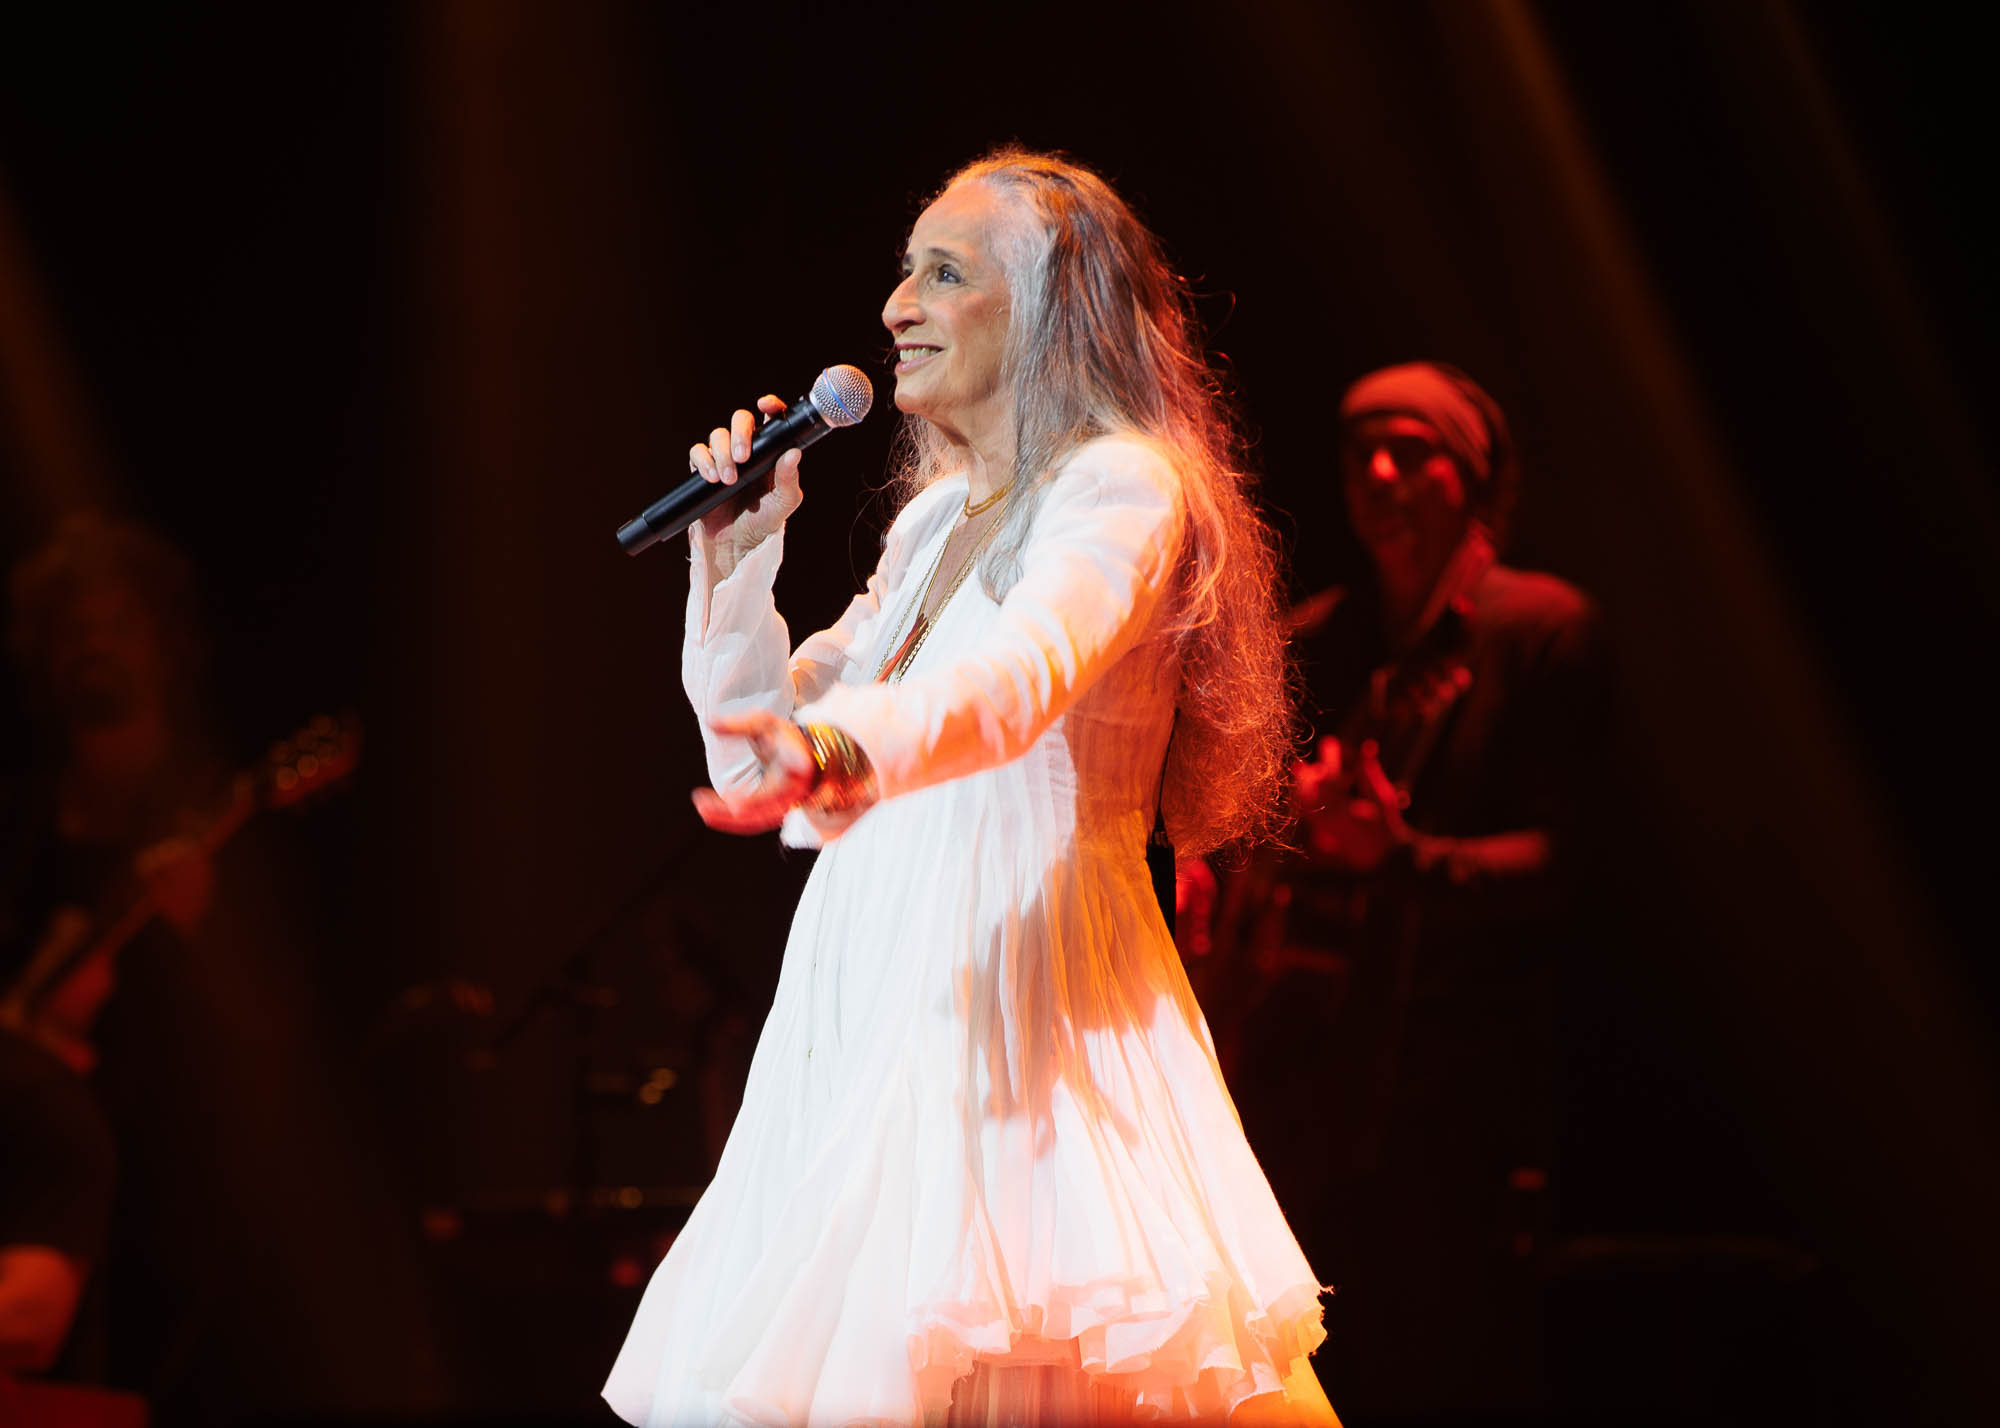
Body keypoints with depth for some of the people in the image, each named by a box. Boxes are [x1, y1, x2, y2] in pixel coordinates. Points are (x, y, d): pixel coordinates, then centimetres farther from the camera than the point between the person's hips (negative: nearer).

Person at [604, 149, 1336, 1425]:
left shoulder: (1122, 486, -6)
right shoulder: (936, 516, 20)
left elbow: (1024, 675, -28)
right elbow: (764, 749, 23)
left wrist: (842, 748, -46)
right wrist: (739, 558, 11)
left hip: (1018, 1016, -8)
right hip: (870, 1008, 8)